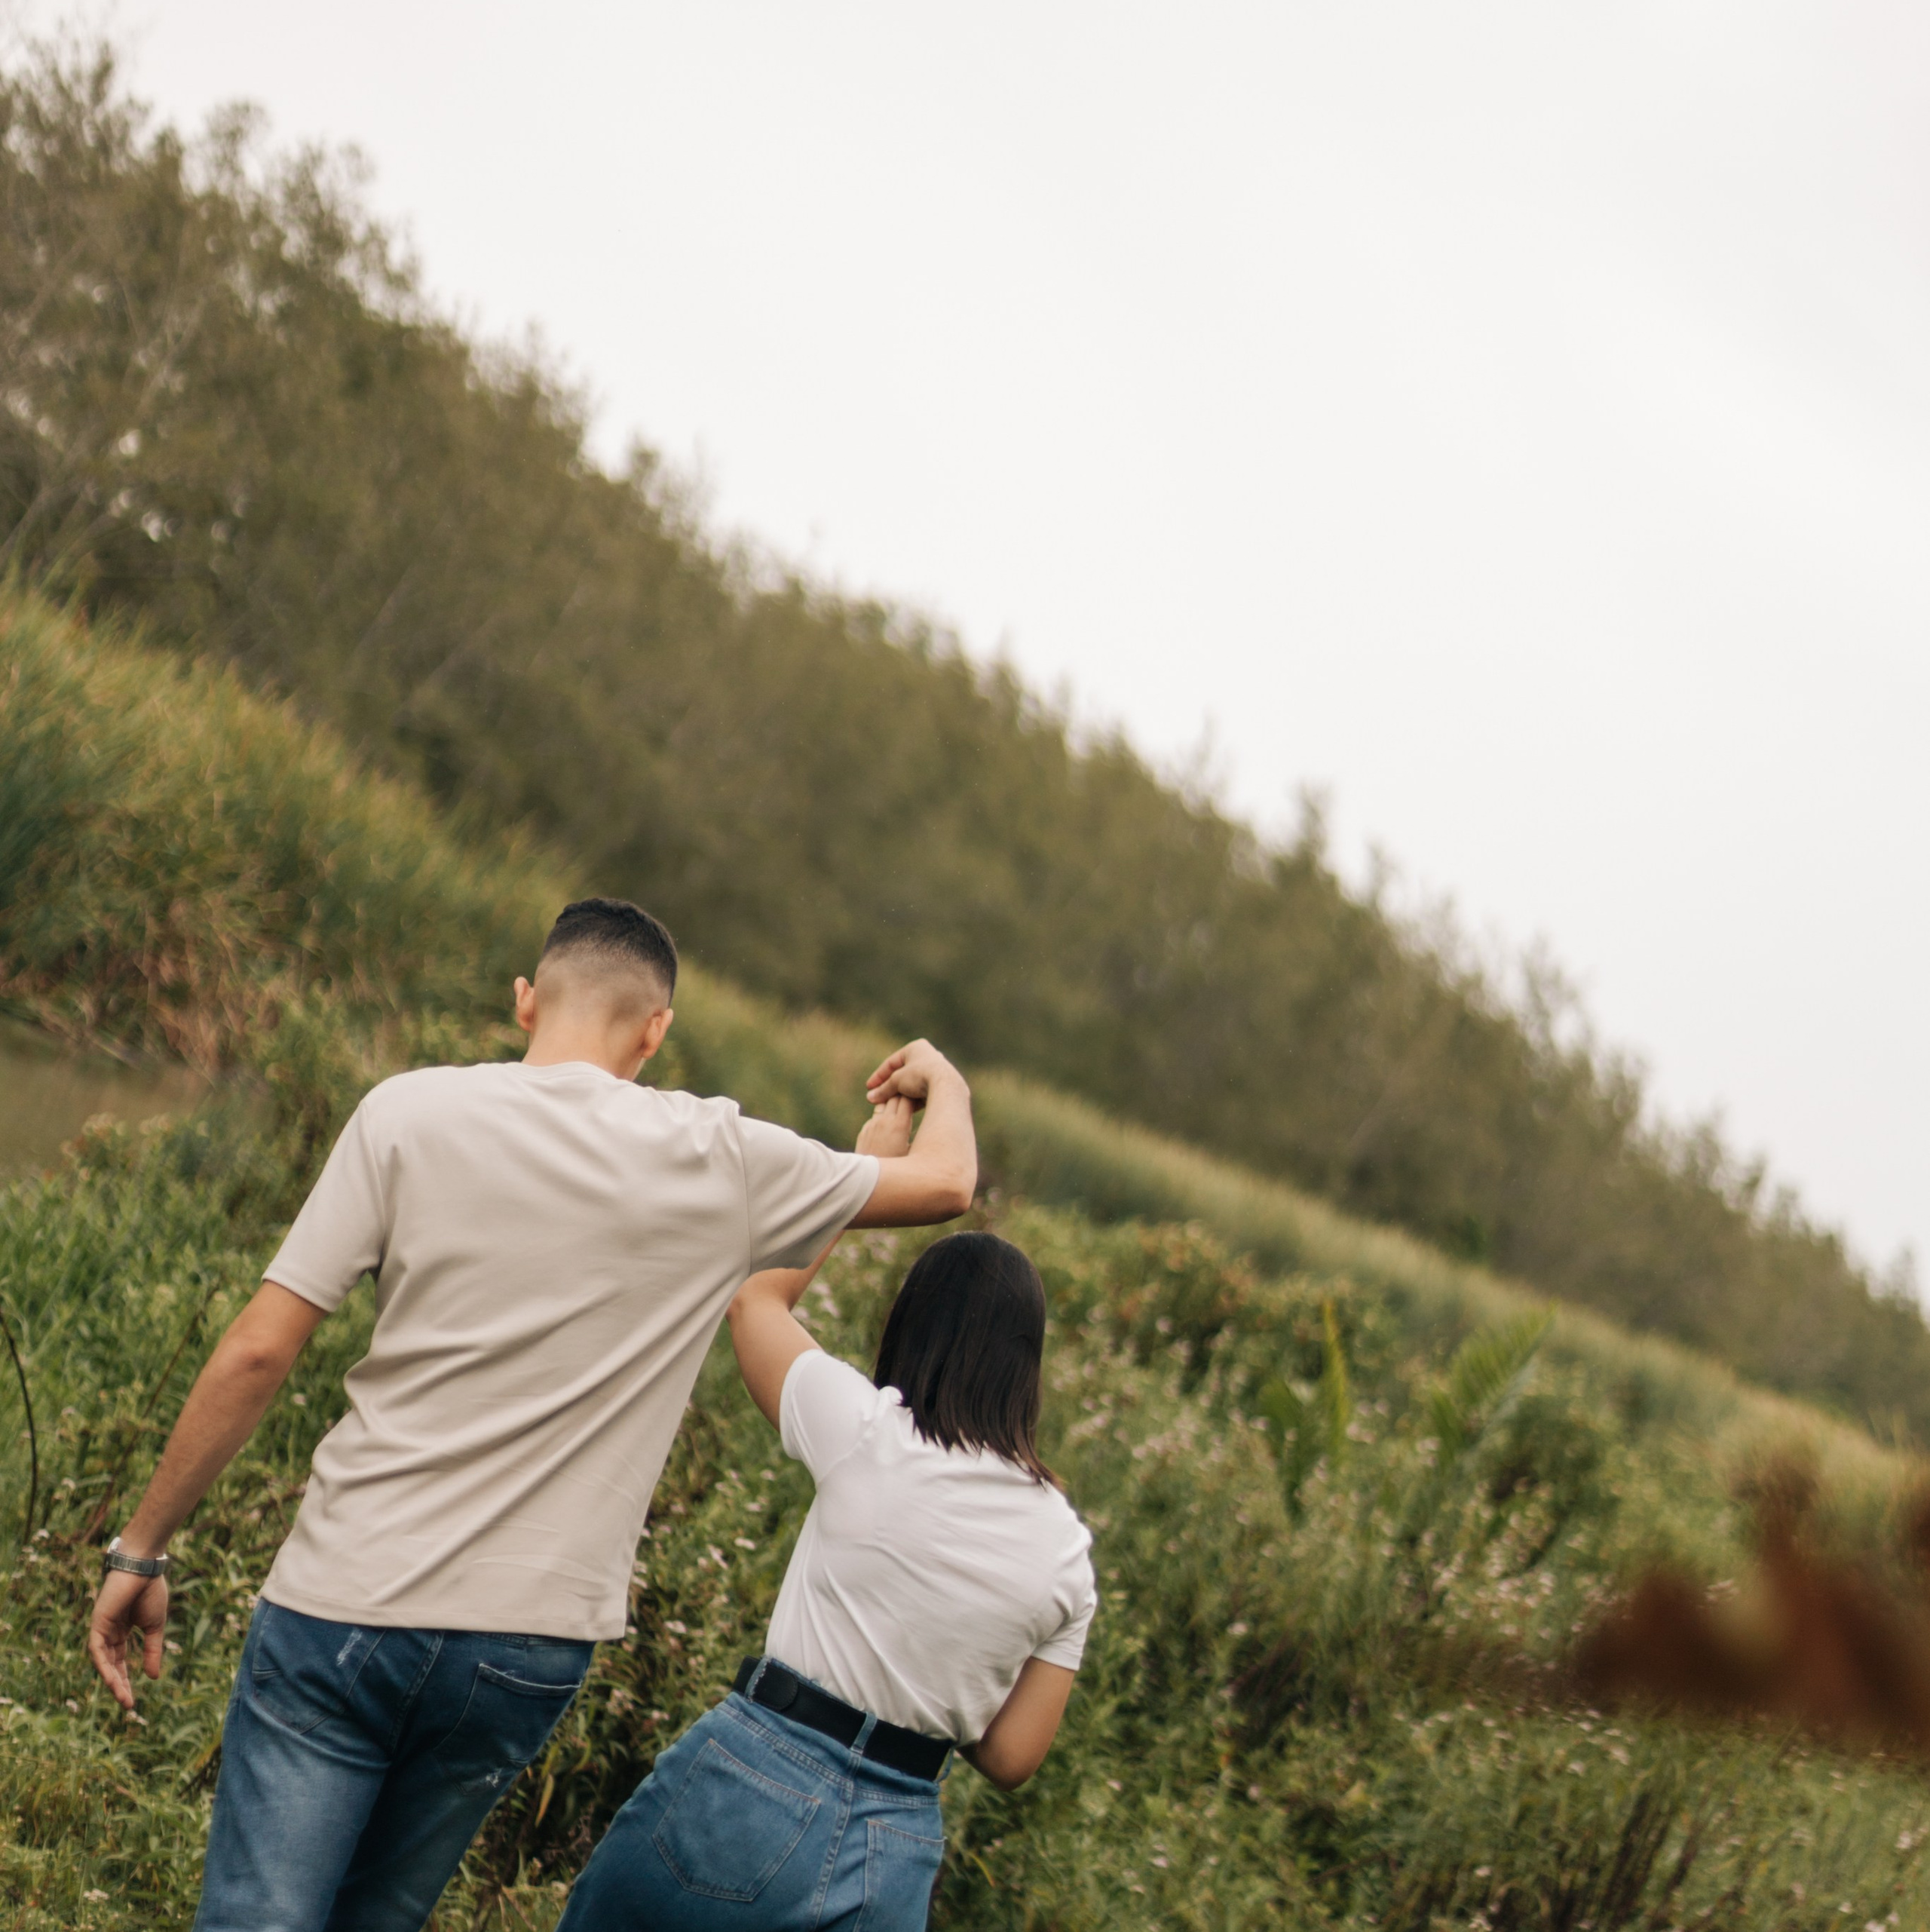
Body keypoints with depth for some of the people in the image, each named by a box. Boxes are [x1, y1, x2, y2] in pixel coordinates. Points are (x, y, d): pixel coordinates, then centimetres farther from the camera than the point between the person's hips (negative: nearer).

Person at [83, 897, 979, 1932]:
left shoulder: (413, 1112, -3)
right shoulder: (722, 1164, 2)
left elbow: (257, 1351, -5)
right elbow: (945, 1183, 17)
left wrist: (141, 1548, 4)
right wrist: (942, 1081, 40)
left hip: (345, 1603, -2)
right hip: (531, 1643, 2)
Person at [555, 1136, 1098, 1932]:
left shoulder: (868, 1431, -9)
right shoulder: (1067, 1551, 1)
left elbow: (756, 1299, 10)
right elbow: (1011, 1757, 5)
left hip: (750, 1782, -3)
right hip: (892, 1853, 4)